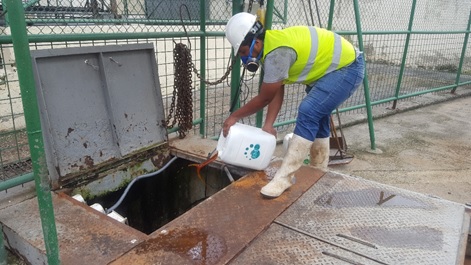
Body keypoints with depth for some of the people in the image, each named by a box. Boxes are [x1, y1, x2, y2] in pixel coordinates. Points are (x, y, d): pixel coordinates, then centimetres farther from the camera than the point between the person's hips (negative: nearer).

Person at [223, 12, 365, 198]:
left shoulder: (277, 52, -29)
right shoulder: (269, 46, 1)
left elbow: (263, 99, -21)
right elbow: (277, 93, 3)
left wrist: (234, 117, -10)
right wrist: (268, 125, -3)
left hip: (347, 68, -10)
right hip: (335, 68, 11)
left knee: (308, 112, -22)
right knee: (317, 116, 17)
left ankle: (285, 177, -17)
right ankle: (319, 172, 31)